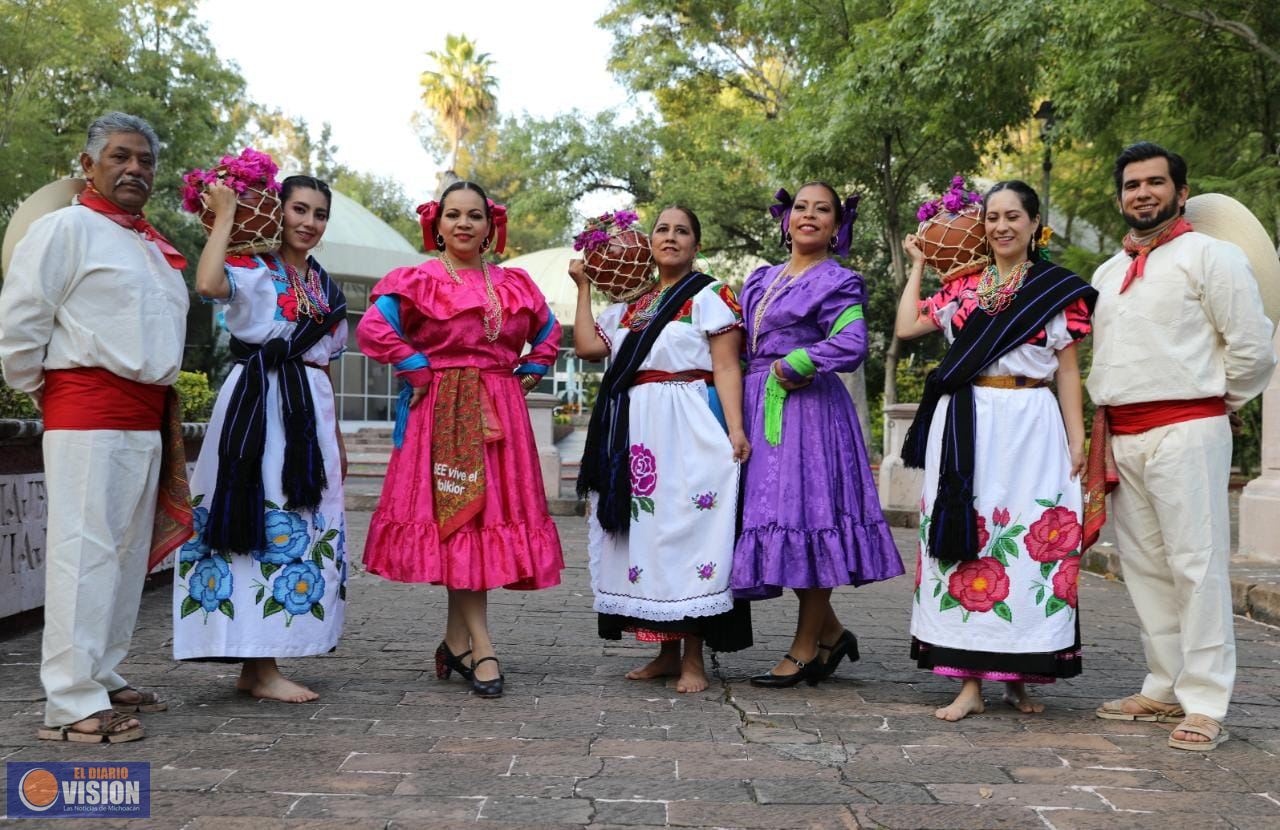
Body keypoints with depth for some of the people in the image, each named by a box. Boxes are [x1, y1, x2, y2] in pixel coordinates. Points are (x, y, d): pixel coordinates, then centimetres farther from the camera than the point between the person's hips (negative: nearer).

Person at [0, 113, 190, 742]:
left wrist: (167, 412, 17)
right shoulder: (65, 228, -5)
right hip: (87, 412, -8)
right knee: (85, 550, -11)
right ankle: (71, 705, -9)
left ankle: (101, 677, 22)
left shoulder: (157, 248, 19)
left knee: (128, 552, 12)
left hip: (145, 417, 8)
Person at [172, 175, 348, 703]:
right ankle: (261, 667, -5)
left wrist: (337, 438, 19)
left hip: (310, 412, 7)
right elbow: (209, 283, -28)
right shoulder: (252, 269, -3)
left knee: (306, 529, 6)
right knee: (264, 522, -10)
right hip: (259, 407, -7)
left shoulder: (324, 286, 18)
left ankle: (257, 662, 14)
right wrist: (225, 216, -15)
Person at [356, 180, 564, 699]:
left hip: (501, 412, 5)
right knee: (461, 518, -9)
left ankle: (456, 641, 15)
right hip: (443, 413, -5)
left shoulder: (515, 285, 16)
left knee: (496, 516, 4)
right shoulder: (417, 280, 0)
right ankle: (481, 648, -8)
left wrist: (529, 375, 13)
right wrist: (419, 372, -11)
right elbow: (374, 328, -13)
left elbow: (547, 333, 28)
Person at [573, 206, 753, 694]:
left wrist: (736, 429, -19)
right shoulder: (631, 307, 19)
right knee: (646, 532, 6)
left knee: (684, 531, -7)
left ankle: (693, 659, -1)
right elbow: (586, 346, 11)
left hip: (687, 431, -6)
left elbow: (725, 368, -7)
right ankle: (666, 653, 15)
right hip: (635, 434, 6)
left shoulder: (710, 297, 1)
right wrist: (583, 286, 19)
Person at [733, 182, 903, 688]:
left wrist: (788, 369, -11)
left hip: (808, 412, -7)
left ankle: (805, 648, 3)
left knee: (807, 513, -7)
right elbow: (740, 345, 22)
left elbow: (851, 346, -16)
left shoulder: (838, 283, -1)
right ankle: (830, 633, 20)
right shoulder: (760, 280, 19)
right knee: (773, 515, 6)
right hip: (762, 412, 7)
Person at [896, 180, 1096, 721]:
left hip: (1030, 428, -2)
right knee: (966, 540, -1)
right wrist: (917, 266, 18)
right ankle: (969, 681, 3)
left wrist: (1076, 439, -2)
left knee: (1027, 542, -2)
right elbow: (907, 328, 8)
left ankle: (1018, 678, 11)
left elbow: (1067, 369, 5)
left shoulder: (1059, 289, 7)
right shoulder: (961, 287, 14)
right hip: (964, 428, 2)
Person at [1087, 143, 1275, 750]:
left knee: (1195, 565, -7)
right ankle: (1164, 688, 21)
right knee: (1144, 568, 11)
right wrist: (1099, 426, 16)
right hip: (1120, 437, 7)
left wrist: (1216, 403, 6)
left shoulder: (1208, 255, -2)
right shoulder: (1107, 273, 19)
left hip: (1185, 431, -7)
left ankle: (1205, 705, -3)